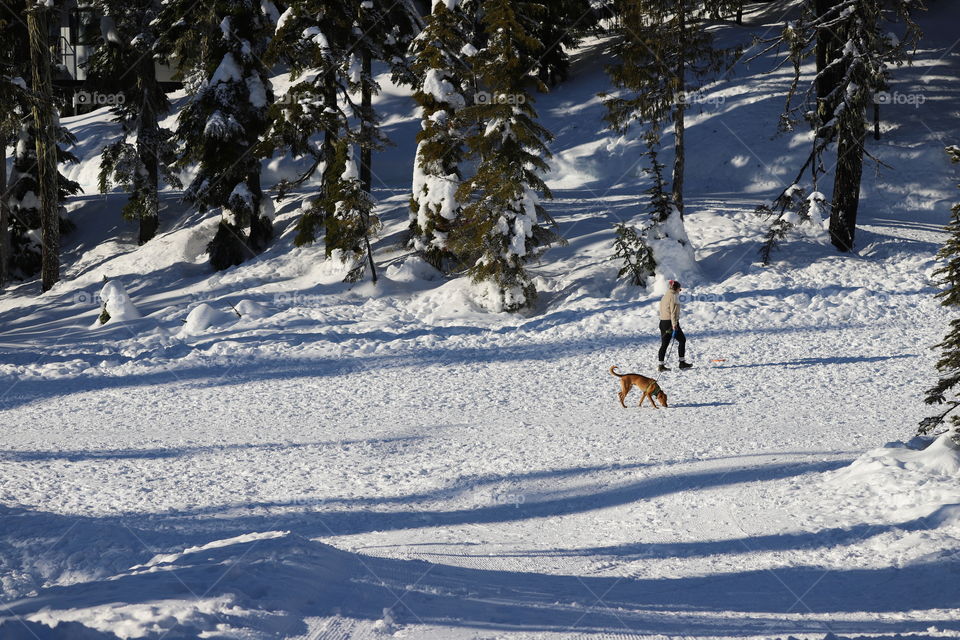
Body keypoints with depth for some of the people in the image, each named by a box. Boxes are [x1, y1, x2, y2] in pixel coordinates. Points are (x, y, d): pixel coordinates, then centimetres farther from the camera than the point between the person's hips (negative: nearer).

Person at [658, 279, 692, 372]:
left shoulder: (665, 296, 16)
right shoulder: (673, 296, -11)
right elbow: (673, 311, -18)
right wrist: (674, 324, -21)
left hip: (663, 322, 8)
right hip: (670, 322, -8)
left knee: (664, 343, 7)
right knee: (682, 340, 7)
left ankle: (661, 365, 2)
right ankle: (682, 362, 6)